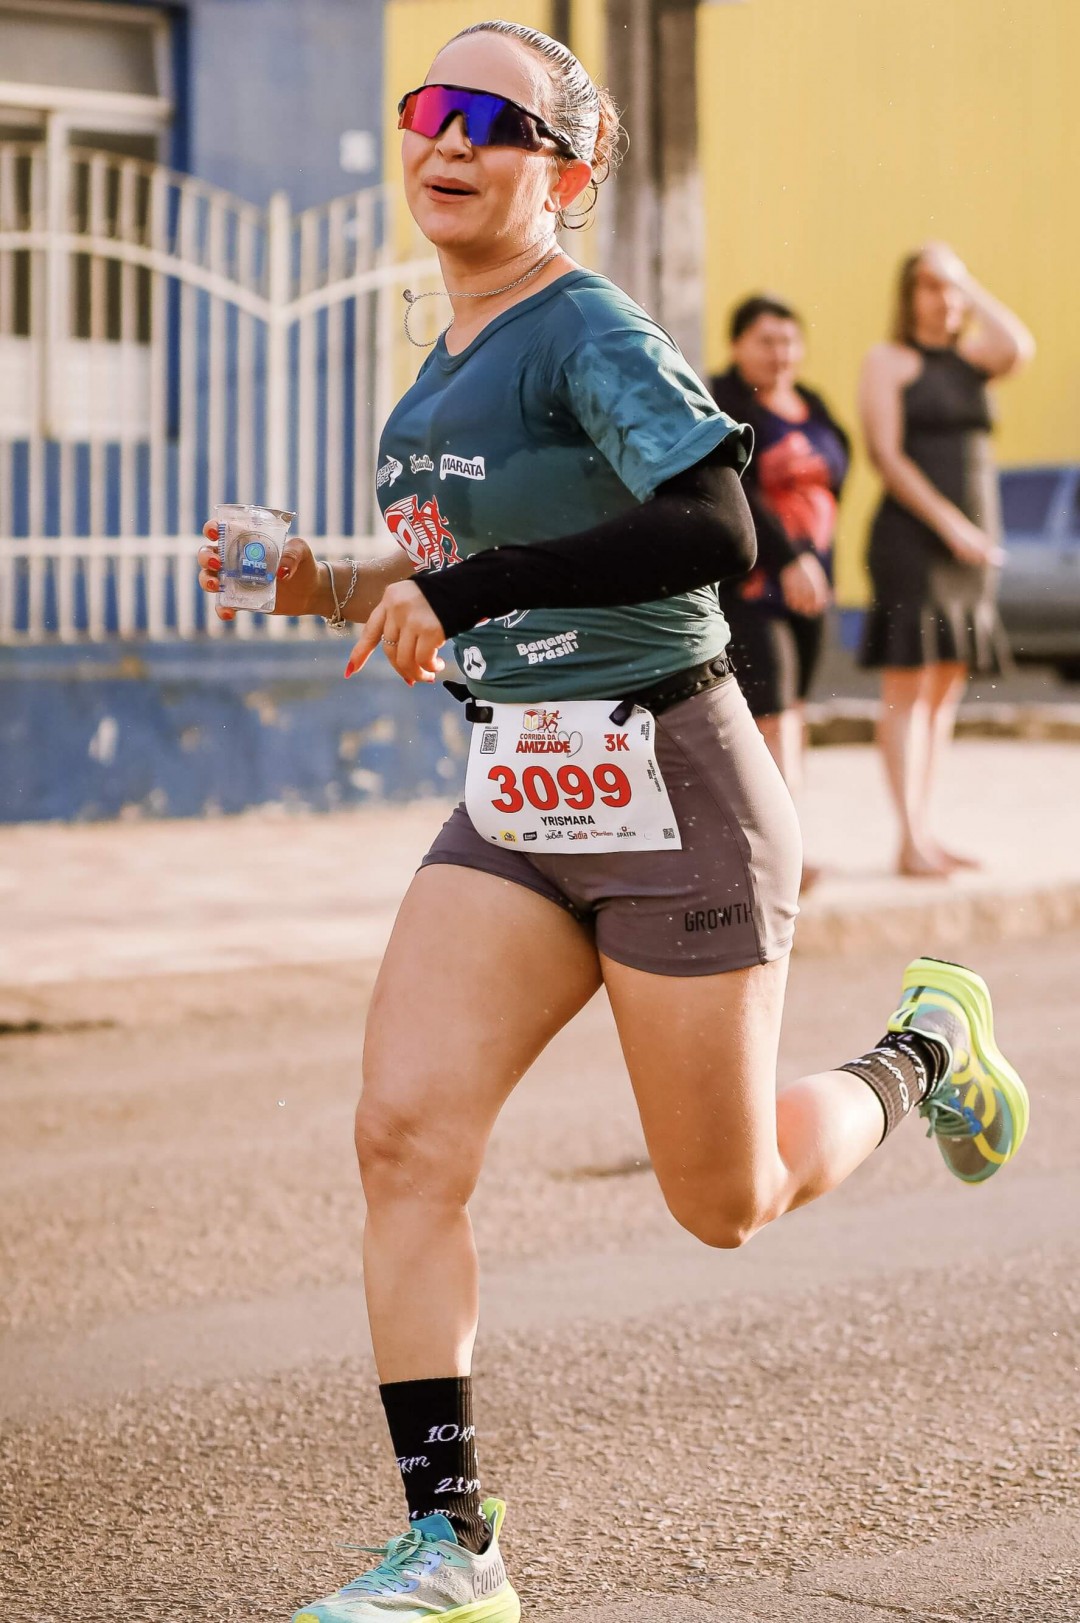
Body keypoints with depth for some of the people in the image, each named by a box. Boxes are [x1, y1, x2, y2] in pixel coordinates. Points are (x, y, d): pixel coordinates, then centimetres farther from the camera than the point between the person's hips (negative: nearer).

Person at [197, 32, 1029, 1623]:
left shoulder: (593, 331, -15)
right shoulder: (450, 361, 11)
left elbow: (714, 532, -29)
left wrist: (465, 590, -28)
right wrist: (324, 587, 8)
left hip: (671, 793, -7)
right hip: (512, 807, 7)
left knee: (726, 1202, 5)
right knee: (405, 1136, -10)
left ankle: (924, 1050, 36)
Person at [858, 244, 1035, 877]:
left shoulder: (971, 356, 15)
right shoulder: (890, 360, 0)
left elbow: (1019, 348, -8)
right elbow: (886, 453, -9)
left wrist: (968, 283, -1)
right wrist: (948, 522, -16)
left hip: (974, 544, 6)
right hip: (911, 539, -6)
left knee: (946, 690, 6)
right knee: (908, 686, -8)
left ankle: (928, 833, 10)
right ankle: (911, 841, -10)